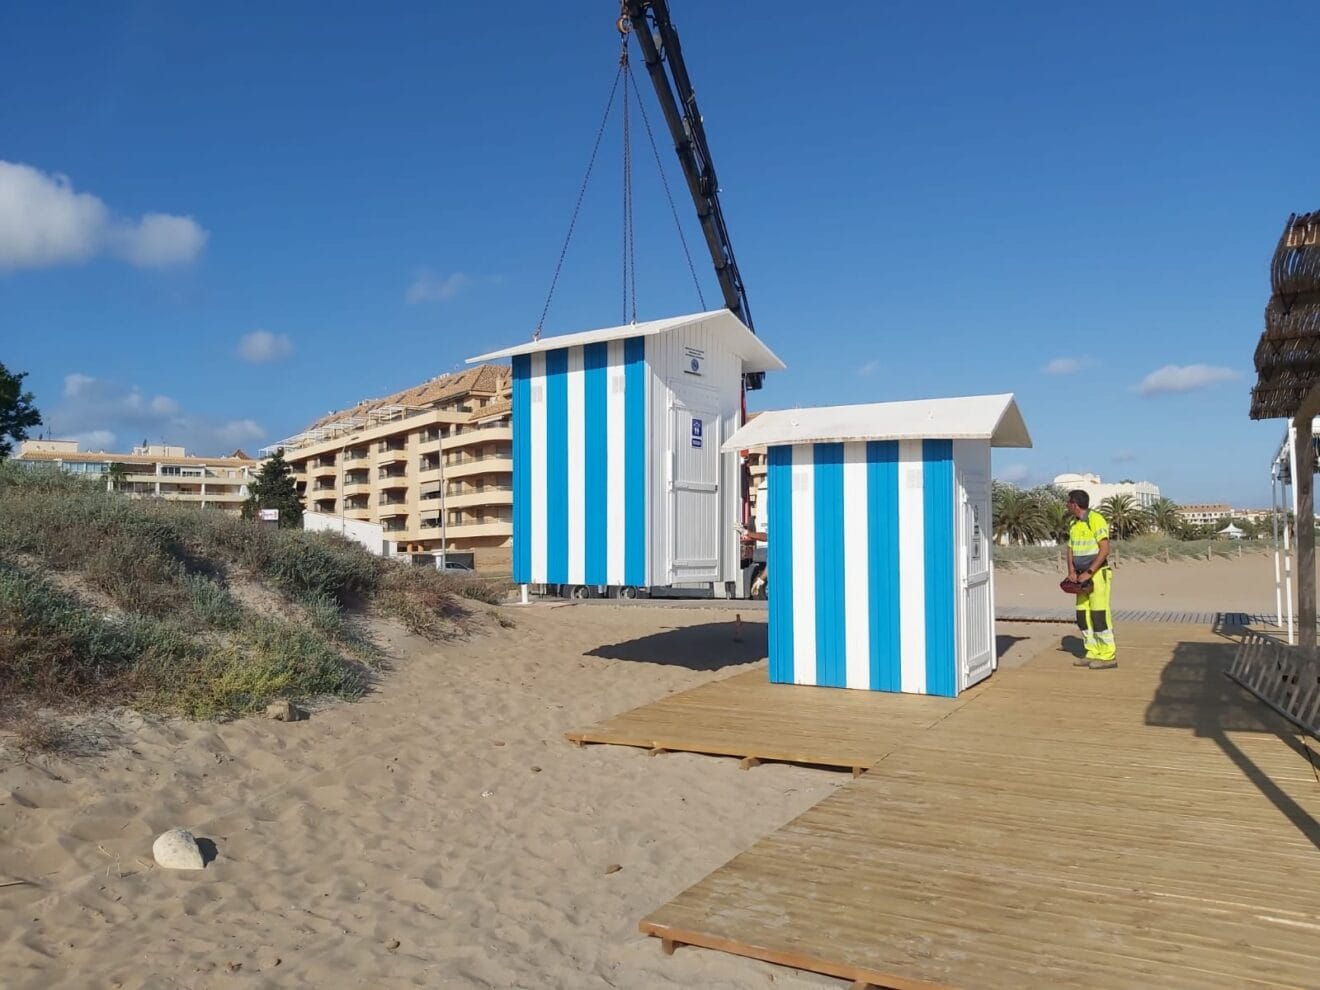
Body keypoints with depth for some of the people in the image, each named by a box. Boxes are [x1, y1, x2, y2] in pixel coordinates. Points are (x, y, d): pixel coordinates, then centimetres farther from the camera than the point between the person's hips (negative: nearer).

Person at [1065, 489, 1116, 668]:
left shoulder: (1096, 520, -14)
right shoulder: (1073, 524, 13)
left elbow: (1105, 550, -19)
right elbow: (1070, 549, 14)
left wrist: (1088, 573, -22)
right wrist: (1072, 571, -4)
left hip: (1097, 574, -8)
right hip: (1083, 577, 8)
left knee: (1099, 615, -8)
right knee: (1083, 615, 7)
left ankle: (1108, 656, -3)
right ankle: (1093, 654, 13)